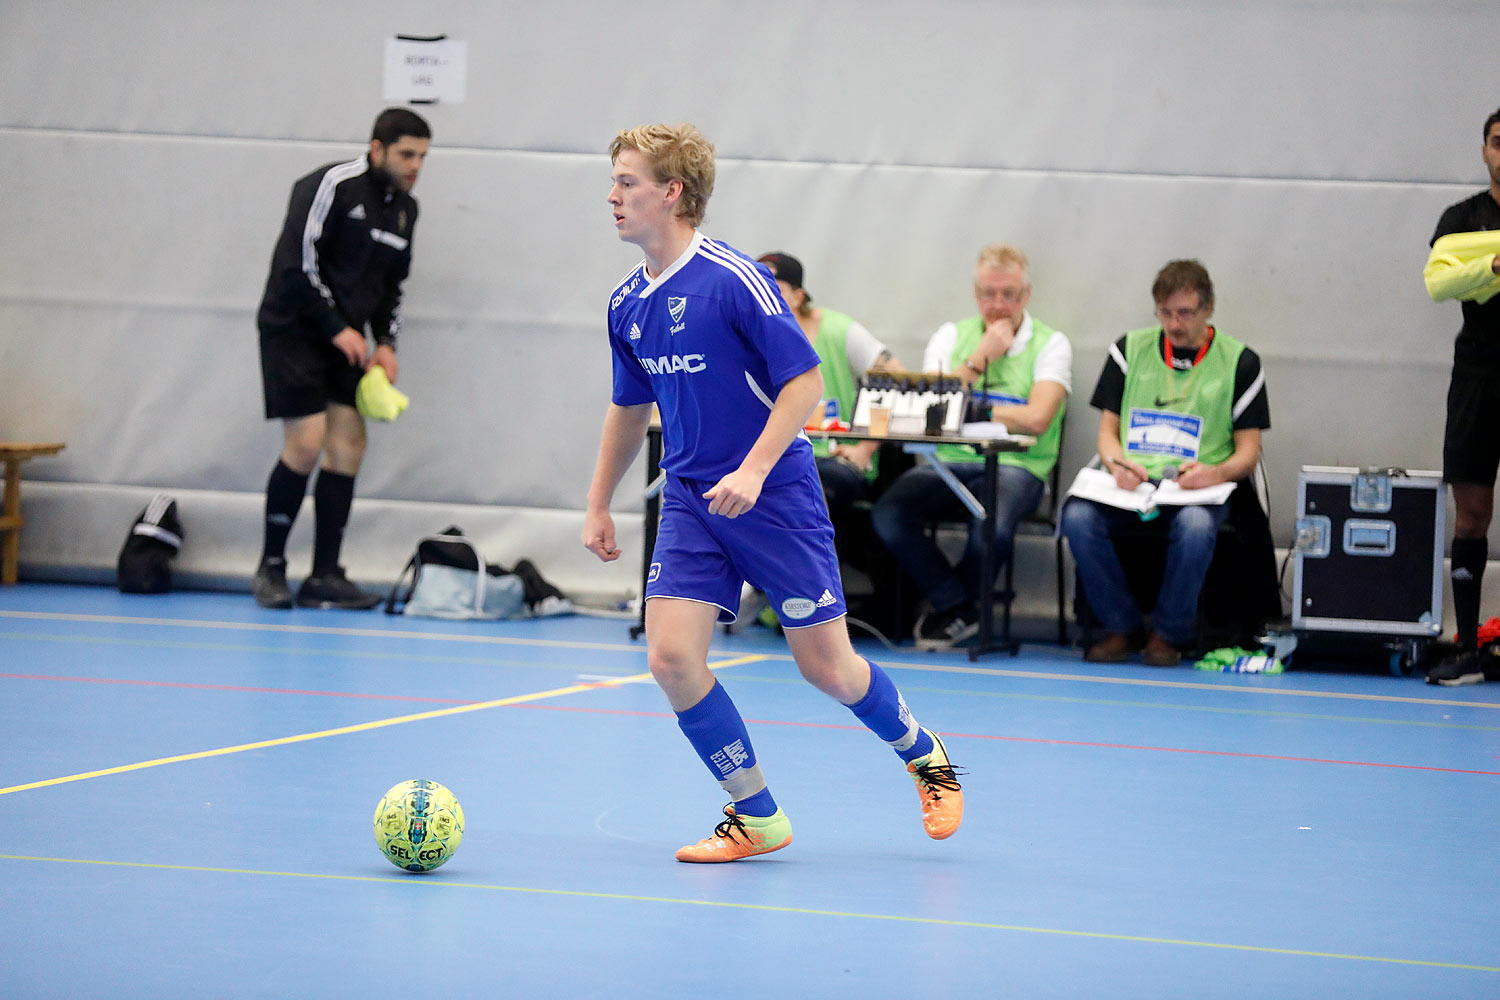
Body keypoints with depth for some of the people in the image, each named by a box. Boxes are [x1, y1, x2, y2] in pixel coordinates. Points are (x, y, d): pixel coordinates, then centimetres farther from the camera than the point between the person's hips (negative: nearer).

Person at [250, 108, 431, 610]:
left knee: (349, 444, -2)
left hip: (344, 339, 7)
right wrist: (337, 329, -16)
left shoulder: (405, 208, 11)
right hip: (294, 327, -7)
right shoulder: (333, 185, -14)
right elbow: (297, 261, -19)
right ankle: (271, 566, 1)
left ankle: (324, 577, 2)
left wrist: (386, 343, 5)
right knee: (307, 442, -14)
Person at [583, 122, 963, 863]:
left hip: (775, 496, -6)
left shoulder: (733, 279, -16)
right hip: (690, 502, 6)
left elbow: (805, 379, -16)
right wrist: (599, 505, 22)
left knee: (827, 668, 1)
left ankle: (924, 756, 30)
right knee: (671, 657, -11)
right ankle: (756, 817, 4)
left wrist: (753, 470, -25)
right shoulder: (627, 304, 5)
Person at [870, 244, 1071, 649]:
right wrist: (981, 357, -3)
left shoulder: (1050, 344, 4)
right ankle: (959, 608, -6)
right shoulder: (951, 336, 15)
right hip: (948, 461, 3)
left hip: (1014, 466, -3)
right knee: (888, 513, -28)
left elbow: (1036, 419, -11)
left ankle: (947, 607, -2)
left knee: (992, 526, -37)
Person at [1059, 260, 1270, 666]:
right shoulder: (1131, 350, 13)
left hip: (1196, 490, -2)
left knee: (1195, 525, -39)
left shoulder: (1239, 362, 7)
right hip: (1132, 482, 2)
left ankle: (1169, 633, -15)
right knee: (1078, 515, -31)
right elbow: (1107, 430, 12)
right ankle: (1121, 627, -12)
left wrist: (1216, 473, -18)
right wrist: (1118, 464, -12)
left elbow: (1248, 453, 5)